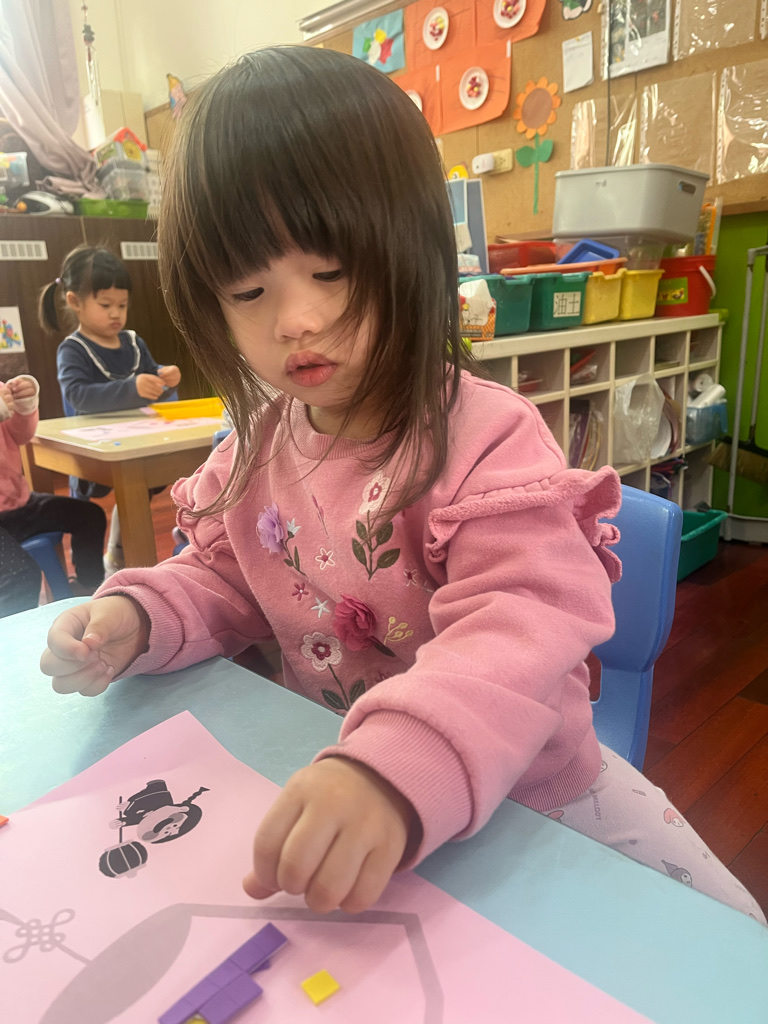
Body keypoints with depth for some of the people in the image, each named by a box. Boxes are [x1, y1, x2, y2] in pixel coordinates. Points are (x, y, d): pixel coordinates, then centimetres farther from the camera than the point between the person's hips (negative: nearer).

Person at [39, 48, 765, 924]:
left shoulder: (485, 438, -23)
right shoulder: (259, 442, -3)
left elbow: (525, 630, -33)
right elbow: (223, 581, 11)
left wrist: (398, 766, -50)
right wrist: (137, 620, -9)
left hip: (521, 794, -3)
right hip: (328, 785, 5)